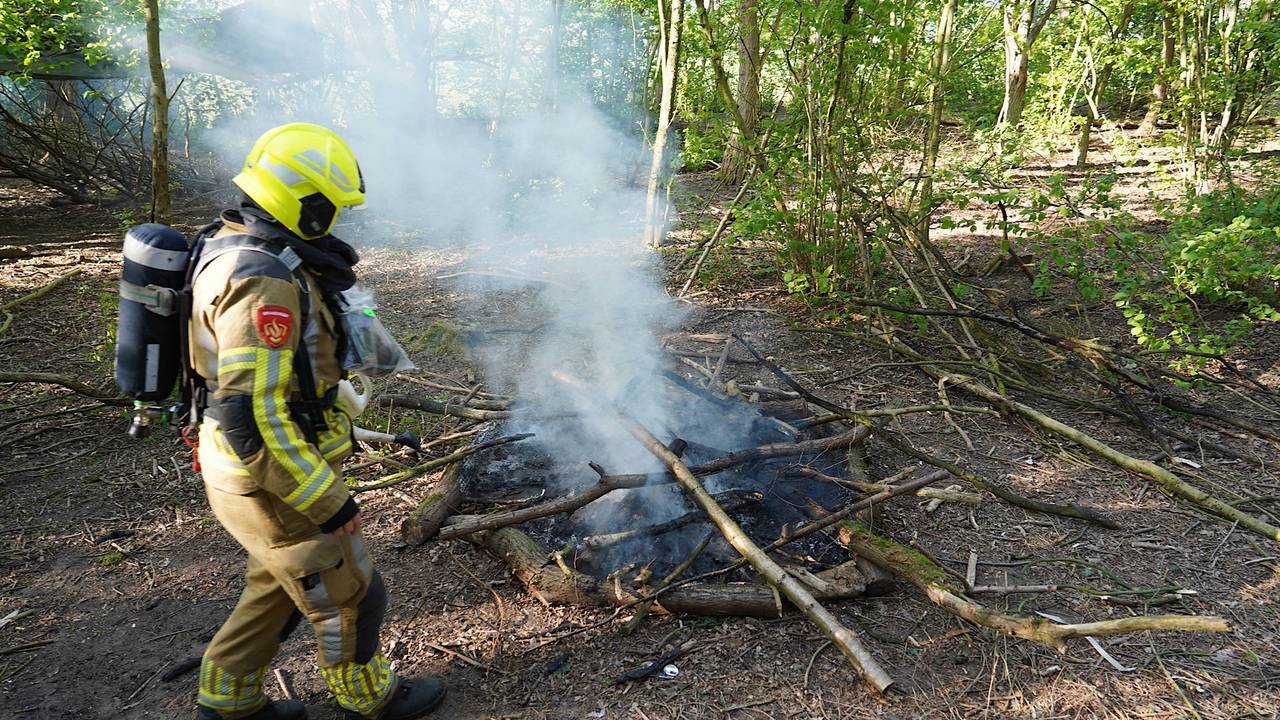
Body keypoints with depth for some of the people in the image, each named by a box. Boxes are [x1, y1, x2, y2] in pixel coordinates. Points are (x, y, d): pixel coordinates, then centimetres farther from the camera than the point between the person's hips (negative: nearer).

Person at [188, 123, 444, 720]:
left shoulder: (236, 246, 5)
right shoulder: (264, 282, -28)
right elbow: (252, 417, -30)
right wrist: (327, 500, -23)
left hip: (260, 470, 10)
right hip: (272, 484, -10)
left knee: (279, 588, 27)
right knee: (348, 597, 11)